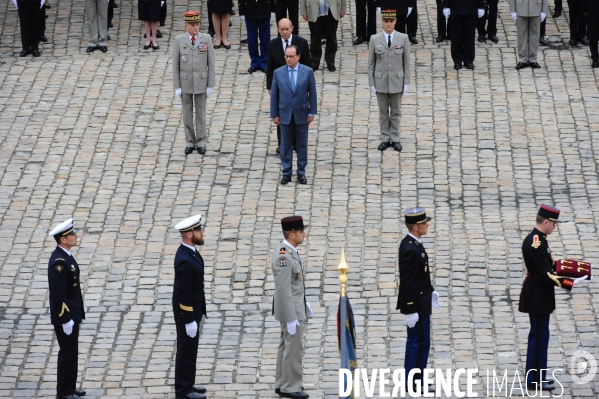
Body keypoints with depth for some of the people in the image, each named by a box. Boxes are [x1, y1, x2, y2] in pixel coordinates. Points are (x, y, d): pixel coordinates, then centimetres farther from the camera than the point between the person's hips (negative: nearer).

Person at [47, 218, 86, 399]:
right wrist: (65, 320, -22)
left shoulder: (65, 255, 7)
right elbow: (58, 294, -25)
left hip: (72, 314, 10)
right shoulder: (59, 262, -24)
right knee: (68, 353, -2)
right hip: (65, 316, -10)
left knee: (71, 352, 16)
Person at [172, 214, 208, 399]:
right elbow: (183, 293, -26)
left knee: (190, 349, 19)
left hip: (194, 308, 10)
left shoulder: (191, 251, 3)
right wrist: (189, 320, -22)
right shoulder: (184, 260, -28)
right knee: (187, 350, 2)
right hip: (187, 312, -10)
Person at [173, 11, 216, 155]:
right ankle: (190, 142, 17)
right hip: (185, 83, 0)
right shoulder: (179, 40, -5)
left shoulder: (206, 39, -5)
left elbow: (211, 63, -2)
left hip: (201, 83, 0)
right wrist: (177, 87, -4)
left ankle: (200, 142, 15)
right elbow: (175, 65, -1)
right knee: (187, 113, 7)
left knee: (201, 112, 7)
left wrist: (210, 85, -4)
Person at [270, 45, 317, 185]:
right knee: (286, 145, 7)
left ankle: (301, 172, 18)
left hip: (301, 114, -1)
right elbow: (274, 95, 1)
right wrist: (274, 114, -1)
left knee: (302, 145, 8)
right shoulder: (278, 73, -3)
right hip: (285, 115, 1)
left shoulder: (308, 72, -5)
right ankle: (286, 172, 15)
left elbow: (312, 93, 0)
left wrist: (312, 112, -2)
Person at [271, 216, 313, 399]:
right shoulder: (283, 256, -26)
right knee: (294, 348, -2)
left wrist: (304, 302, 21)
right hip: (291, 309, -10)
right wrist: (291, 318, -23)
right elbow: (283, 290, -26)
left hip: (295, 304, 10)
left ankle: (282, 384, 25)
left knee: (286, 345, 17)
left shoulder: (288, 250, 5)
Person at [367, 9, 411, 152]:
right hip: (381, 81, 0)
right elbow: (371, 63, 1)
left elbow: (407, 62, -1)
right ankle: (385, 139, 17)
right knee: (383, 112, 8)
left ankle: (395, 139, 17)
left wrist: (406, 82, -3)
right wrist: (372, 83, -2)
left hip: (397, 81, 0)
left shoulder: (403, 38, -5)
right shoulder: (375, 40, -4)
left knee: (395, 111, 8)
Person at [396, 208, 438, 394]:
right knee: (420, 342, -1)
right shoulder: (411, 250, -25)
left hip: (421, 300, 10)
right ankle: (415, 382, 6)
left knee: (415, 341, 16)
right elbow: (407, 283, -24)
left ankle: (411, 379, 24)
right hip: (417, 304, -10)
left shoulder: (413, 243, 6)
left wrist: (430, 291, 21)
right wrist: (411, 310, -23)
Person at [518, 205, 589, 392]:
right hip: (538, 297, -11)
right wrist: (567, 283, -28)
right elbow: (545, 273, -26)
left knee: (538, 335, 16)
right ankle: (535, 380, 0)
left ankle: (536, 376, 24)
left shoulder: (538, 239, 11)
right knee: (540, 335, -5)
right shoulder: (535, 243, -22)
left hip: (538, 295, 11)